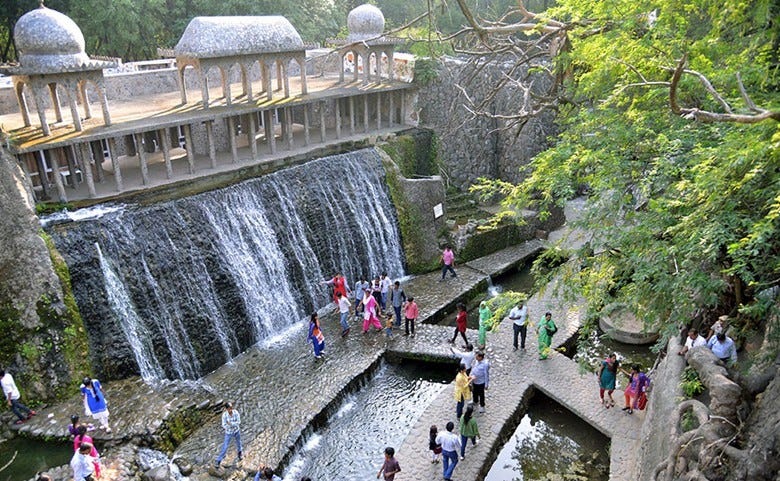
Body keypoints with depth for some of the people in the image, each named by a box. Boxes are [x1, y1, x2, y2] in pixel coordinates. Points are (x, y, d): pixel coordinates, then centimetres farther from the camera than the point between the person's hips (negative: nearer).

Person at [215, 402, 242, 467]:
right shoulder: (224, 415, -26)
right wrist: (234, 424, -31)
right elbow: (224, 426, -23)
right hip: (228, 433, -2)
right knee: (225, 447, 4)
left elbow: (238, 422, -19)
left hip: (236, 431, 2)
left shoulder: (236, 412, -22)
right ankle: (218, 461, 24)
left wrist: (231, 424, -34)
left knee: (238, 443, 25)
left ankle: (240, 452, 56)